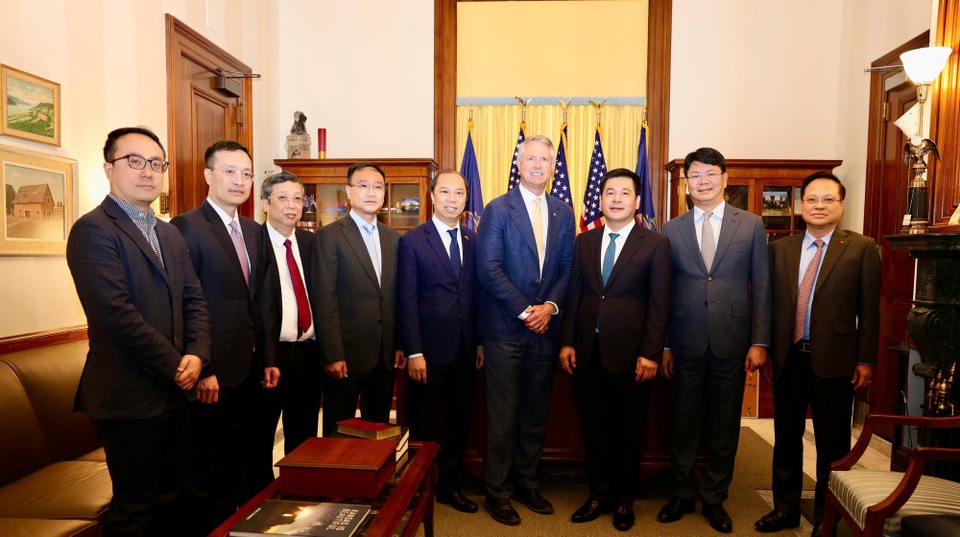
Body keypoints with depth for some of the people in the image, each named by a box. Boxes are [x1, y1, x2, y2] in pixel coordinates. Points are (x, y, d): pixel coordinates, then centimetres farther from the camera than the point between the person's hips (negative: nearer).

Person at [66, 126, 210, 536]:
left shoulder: (170, 234, 14)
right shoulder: (93, 229, -10)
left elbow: (194, 300, 10)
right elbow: (116, 314, -19)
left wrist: (196, 354, -6)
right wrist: (175, 365, -13)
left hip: (174, 391, 7)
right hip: (129, 396, -7)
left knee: (170, 500, 16)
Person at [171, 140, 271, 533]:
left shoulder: (254, 231, 11)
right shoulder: (186, 227, -12)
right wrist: (201, 370, -18)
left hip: (246, 370, 7)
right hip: (210, 374, -7)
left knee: (235, 463, 19)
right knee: (205, 471, 10)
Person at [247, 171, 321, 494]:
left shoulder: (310, 241, 7)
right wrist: (266, 360, -18)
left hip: (309, 352, 5)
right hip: (271, 354, -5)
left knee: (304, 435, 17)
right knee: (261, 436, 12)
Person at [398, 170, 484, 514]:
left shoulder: (474, 241, 8)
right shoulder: (412, 240, -4)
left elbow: (477, 294, 9)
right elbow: (407, 300, -9)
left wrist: (480, 342, 6)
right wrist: (413, 352, -13)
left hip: (464, 350, 4)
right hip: (429, 349, -4)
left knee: (459, 421, 14)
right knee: (422, 424, 9)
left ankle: (448, 486, 33)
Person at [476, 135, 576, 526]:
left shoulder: (563, 213, 10)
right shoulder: (498, 209, -4)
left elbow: (567, 268, 9)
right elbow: (488, 269, -11)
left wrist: (550, 306, -7)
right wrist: (525, 311, -13)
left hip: (545, 327, 5)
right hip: (505, 327, -4)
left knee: (536, 413, 13)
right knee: (503, 416, 3)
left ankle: (527, 484, 30)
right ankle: (497, 493, 19)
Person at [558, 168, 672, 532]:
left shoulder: (655, 244, -2)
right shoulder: (584, 242, 9)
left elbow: (659, 305, -6)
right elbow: (573, 295, 7)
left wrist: (651, 354, -11)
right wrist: (567, 342, 2)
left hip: (630, 355, -3)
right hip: (587, 353, 3)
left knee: (627, 433, 11)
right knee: (593, 431, 12)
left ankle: (624, 500, 30)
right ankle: (599, 496, 30)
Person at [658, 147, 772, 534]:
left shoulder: (751, 225, 3)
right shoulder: (672, 230, 5)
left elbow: (762, 287, 2)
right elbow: (663, 292, 4)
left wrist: (759, 342, -3)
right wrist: (662, 345, 2)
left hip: (731, 343, 0)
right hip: (686, 345, 1)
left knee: (725, 426, 11)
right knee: (683, 424, 11)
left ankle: (714, 499, 30)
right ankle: (683, 494, 30)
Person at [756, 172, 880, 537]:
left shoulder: (862, 248, -1)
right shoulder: (779, 248, 7)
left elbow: (868, 310, -2)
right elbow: (769, 302, 6)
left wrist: (865, 360, -5)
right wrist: (764, 348, 3)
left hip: (834, 361, -3)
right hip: (788, 359, 3)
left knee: (832, 444, 10)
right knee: (786, 438, 14)